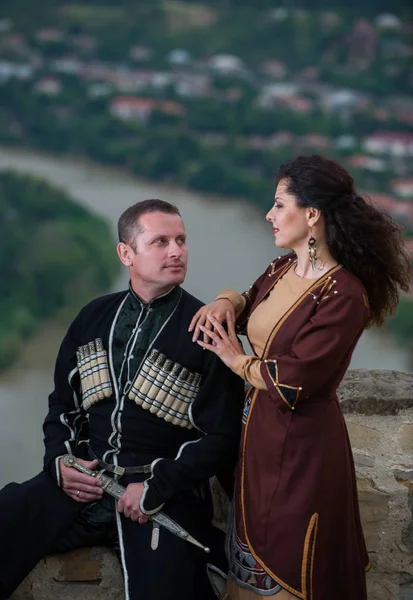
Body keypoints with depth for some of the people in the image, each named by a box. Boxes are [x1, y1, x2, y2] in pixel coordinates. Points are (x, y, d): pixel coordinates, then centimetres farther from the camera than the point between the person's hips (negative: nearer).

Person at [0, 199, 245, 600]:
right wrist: (59, 461, 1)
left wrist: (157, 487, -14)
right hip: (83, 481, 4)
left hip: (165, 492, -4)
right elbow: (62, 403, 20)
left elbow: (222, 438, -5)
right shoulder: (94, 317, 12)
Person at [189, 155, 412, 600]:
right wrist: (226, 302, -1)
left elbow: (293, 380, -25)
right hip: (258, 429, 8)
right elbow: (249, 301, 23)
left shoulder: (344, 295, -23)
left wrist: (237, 360, -9)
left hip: (300, 444, -8)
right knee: (251, 554, 20)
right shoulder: (282, 269, 2)